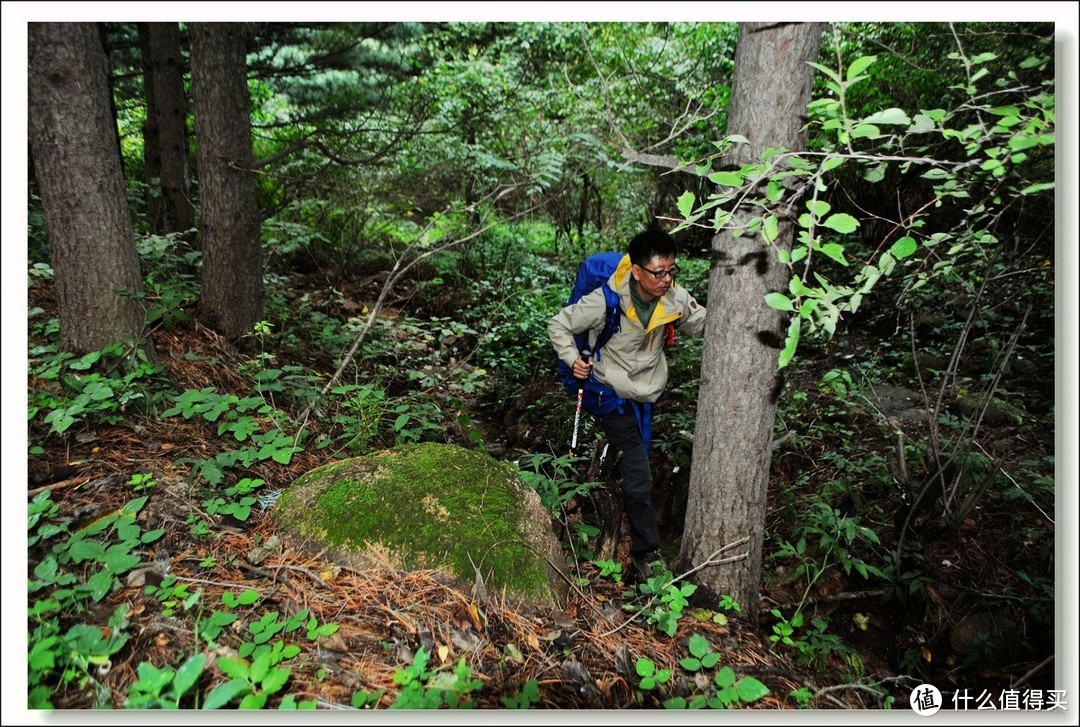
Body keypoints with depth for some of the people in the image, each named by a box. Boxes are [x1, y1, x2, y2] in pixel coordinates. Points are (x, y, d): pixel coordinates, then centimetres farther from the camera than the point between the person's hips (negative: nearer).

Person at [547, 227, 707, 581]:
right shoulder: (606, 302, -26)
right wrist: (573, 359, -23)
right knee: (639, 474, -10)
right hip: (611, 392, -6)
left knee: (634, 464, 22)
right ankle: (646, 551, 7)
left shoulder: (674, 297, -14)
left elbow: (705, 323, 1)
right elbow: (558, 325, -13)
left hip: (646, 392, 6)